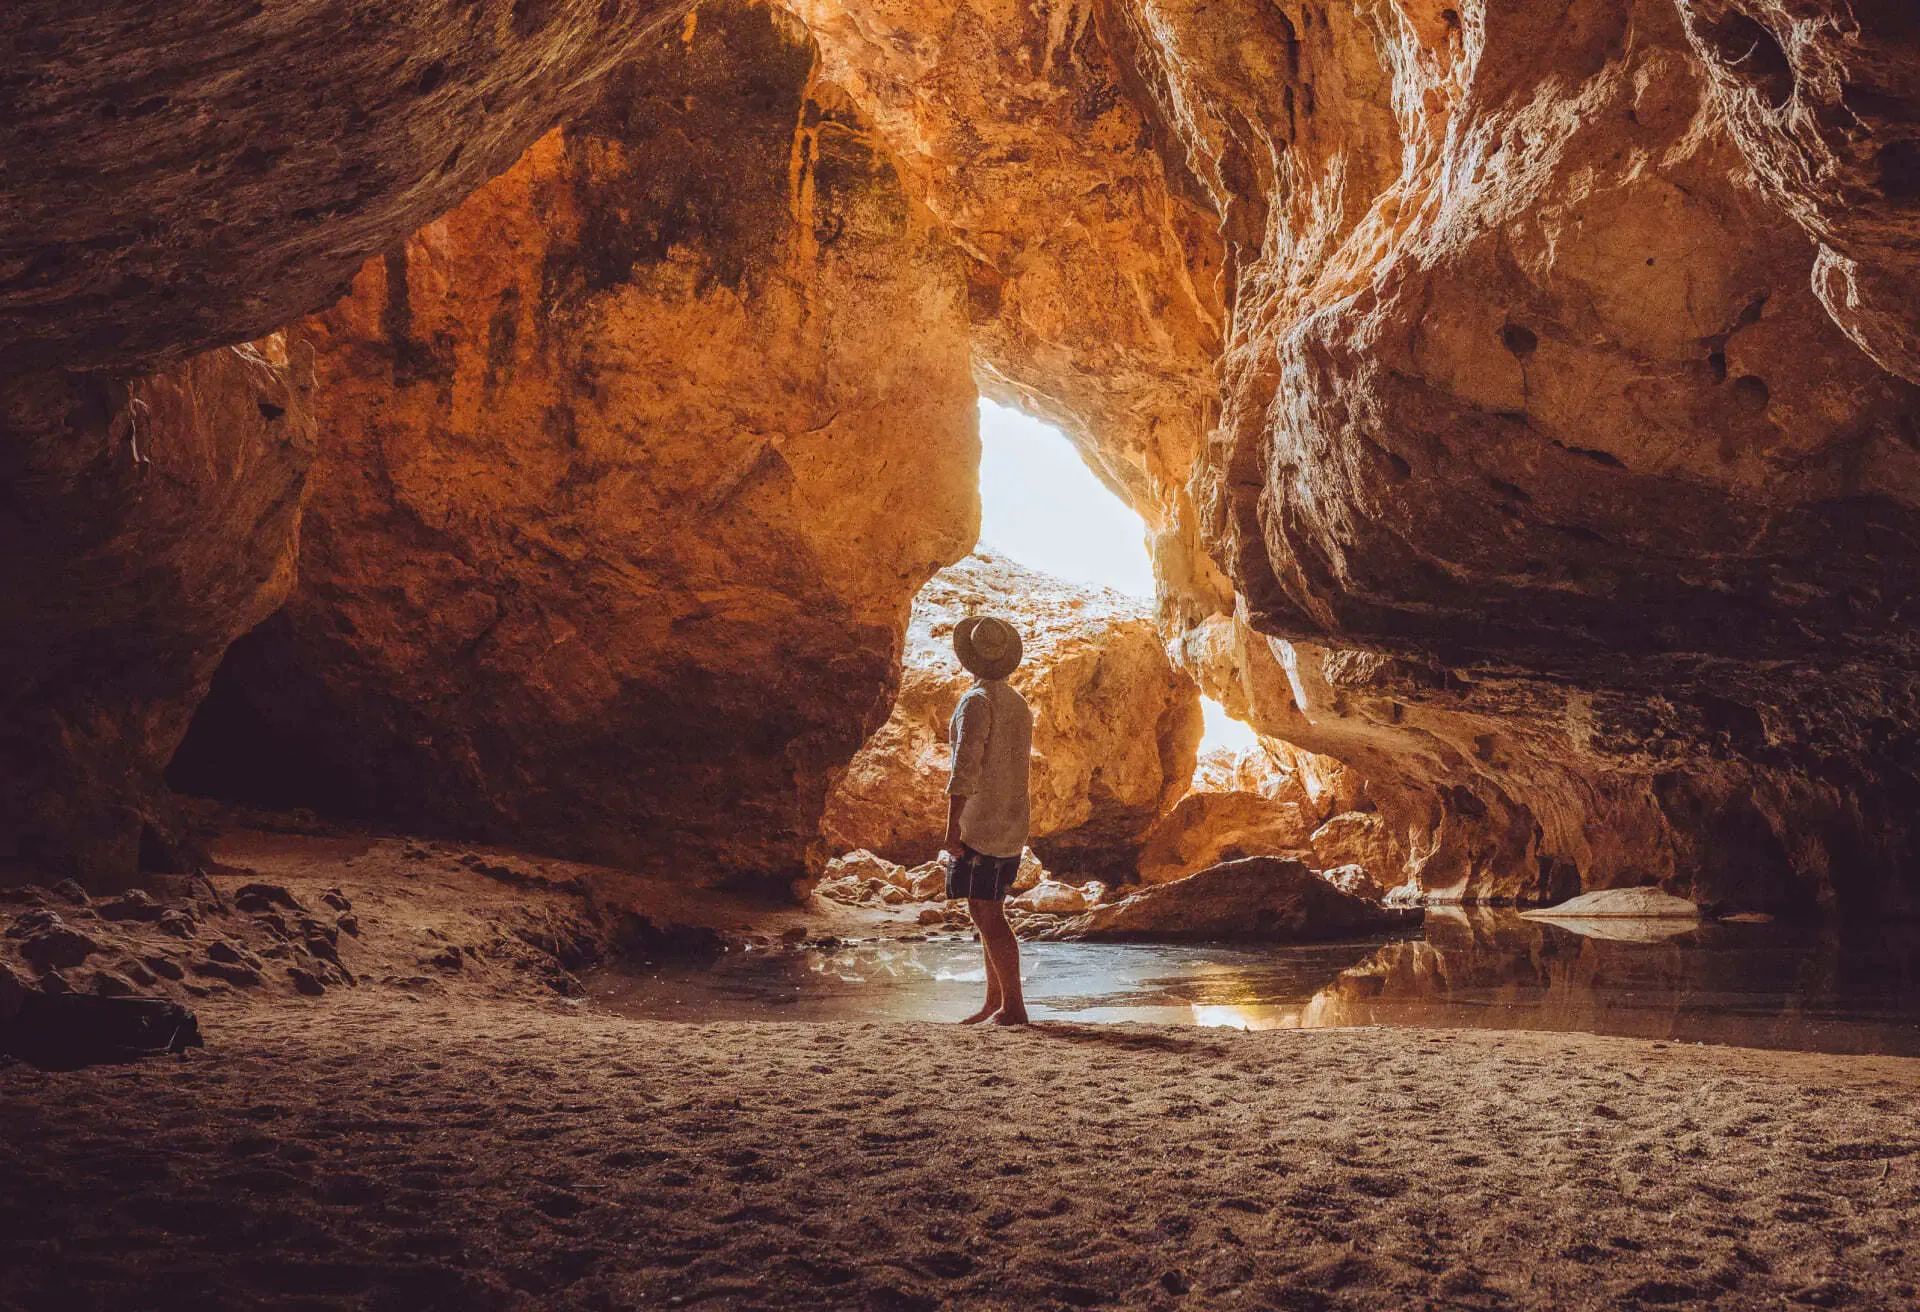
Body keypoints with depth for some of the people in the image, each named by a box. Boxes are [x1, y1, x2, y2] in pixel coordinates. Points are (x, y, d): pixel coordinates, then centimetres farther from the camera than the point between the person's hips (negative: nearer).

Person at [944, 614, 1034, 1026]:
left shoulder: (977, 701, -14)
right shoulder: (1018, 704, 14)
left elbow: (966, 766, -22)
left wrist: (952, 828, -23)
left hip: (979, 827, -9)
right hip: (1012, 827, 9)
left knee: (986, 916, -7)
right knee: (988, 914, 13)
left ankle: (1014, 1004, -8)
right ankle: (995, 1002, 16)